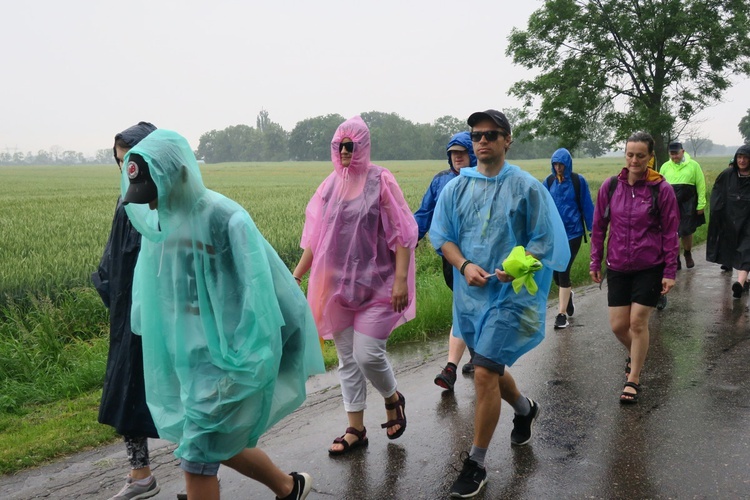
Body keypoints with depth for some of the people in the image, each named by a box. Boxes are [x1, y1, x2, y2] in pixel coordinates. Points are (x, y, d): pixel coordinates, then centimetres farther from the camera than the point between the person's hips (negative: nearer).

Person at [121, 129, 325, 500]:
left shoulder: (225, 219, -19)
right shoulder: (157, 222, 2)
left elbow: (261, 290, -18)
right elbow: (151, 290, 14)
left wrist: (250, 359, -16)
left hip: (225, 356, -7)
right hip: (187, 354, 7)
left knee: (197, 455, 0)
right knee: (220, 444, 18)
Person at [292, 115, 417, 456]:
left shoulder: (380, 180, -6)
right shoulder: (331, 185, 7)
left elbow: (401, 232, -9)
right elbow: (315, 235, 12)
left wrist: (401, 279, -17)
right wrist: (297, 274, 8)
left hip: (376, 283, -5)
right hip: (339, 284, 5)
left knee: (368, 354, -9)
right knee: (347, 359, 9)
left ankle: (393, 399, 24)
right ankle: (355, 429, 22)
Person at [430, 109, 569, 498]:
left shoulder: (527, 187, -6)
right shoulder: (456, 188, 3)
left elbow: (544, 241, -4)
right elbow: (442, 237, 4)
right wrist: (464, 265, -15)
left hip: (509, 295, -5)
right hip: (469, 293, 5)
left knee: (484, 373, -10)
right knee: (491, 367, 19)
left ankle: (475, 464, 7)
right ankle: (525, 410, 52)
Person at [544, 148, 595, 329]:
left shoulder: (578, 181, -6)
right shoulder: (549, 181, 2)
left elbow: (587, 206, -1)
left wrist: (593, 229, 0)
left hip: (572, 232, -3)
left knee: (563, 270, -7)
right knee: (555, 271, 9)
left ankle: (562, 313, 4)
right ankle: (567, 294, 42)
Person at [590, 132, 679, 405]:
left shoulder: (662, 189, -8)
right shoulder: (610, 186, -2)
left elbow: (670, 233, -4)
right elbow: (599, 226, 6)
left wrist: (670, 272, -5)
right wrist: (595, 263, 7)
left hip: (650, 267, -3)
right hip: (618, 267, 3)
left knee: (638, 322, -1)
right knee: (618, 325, 5)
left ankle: (633, 380, 17)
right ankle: (635, 355, 39)